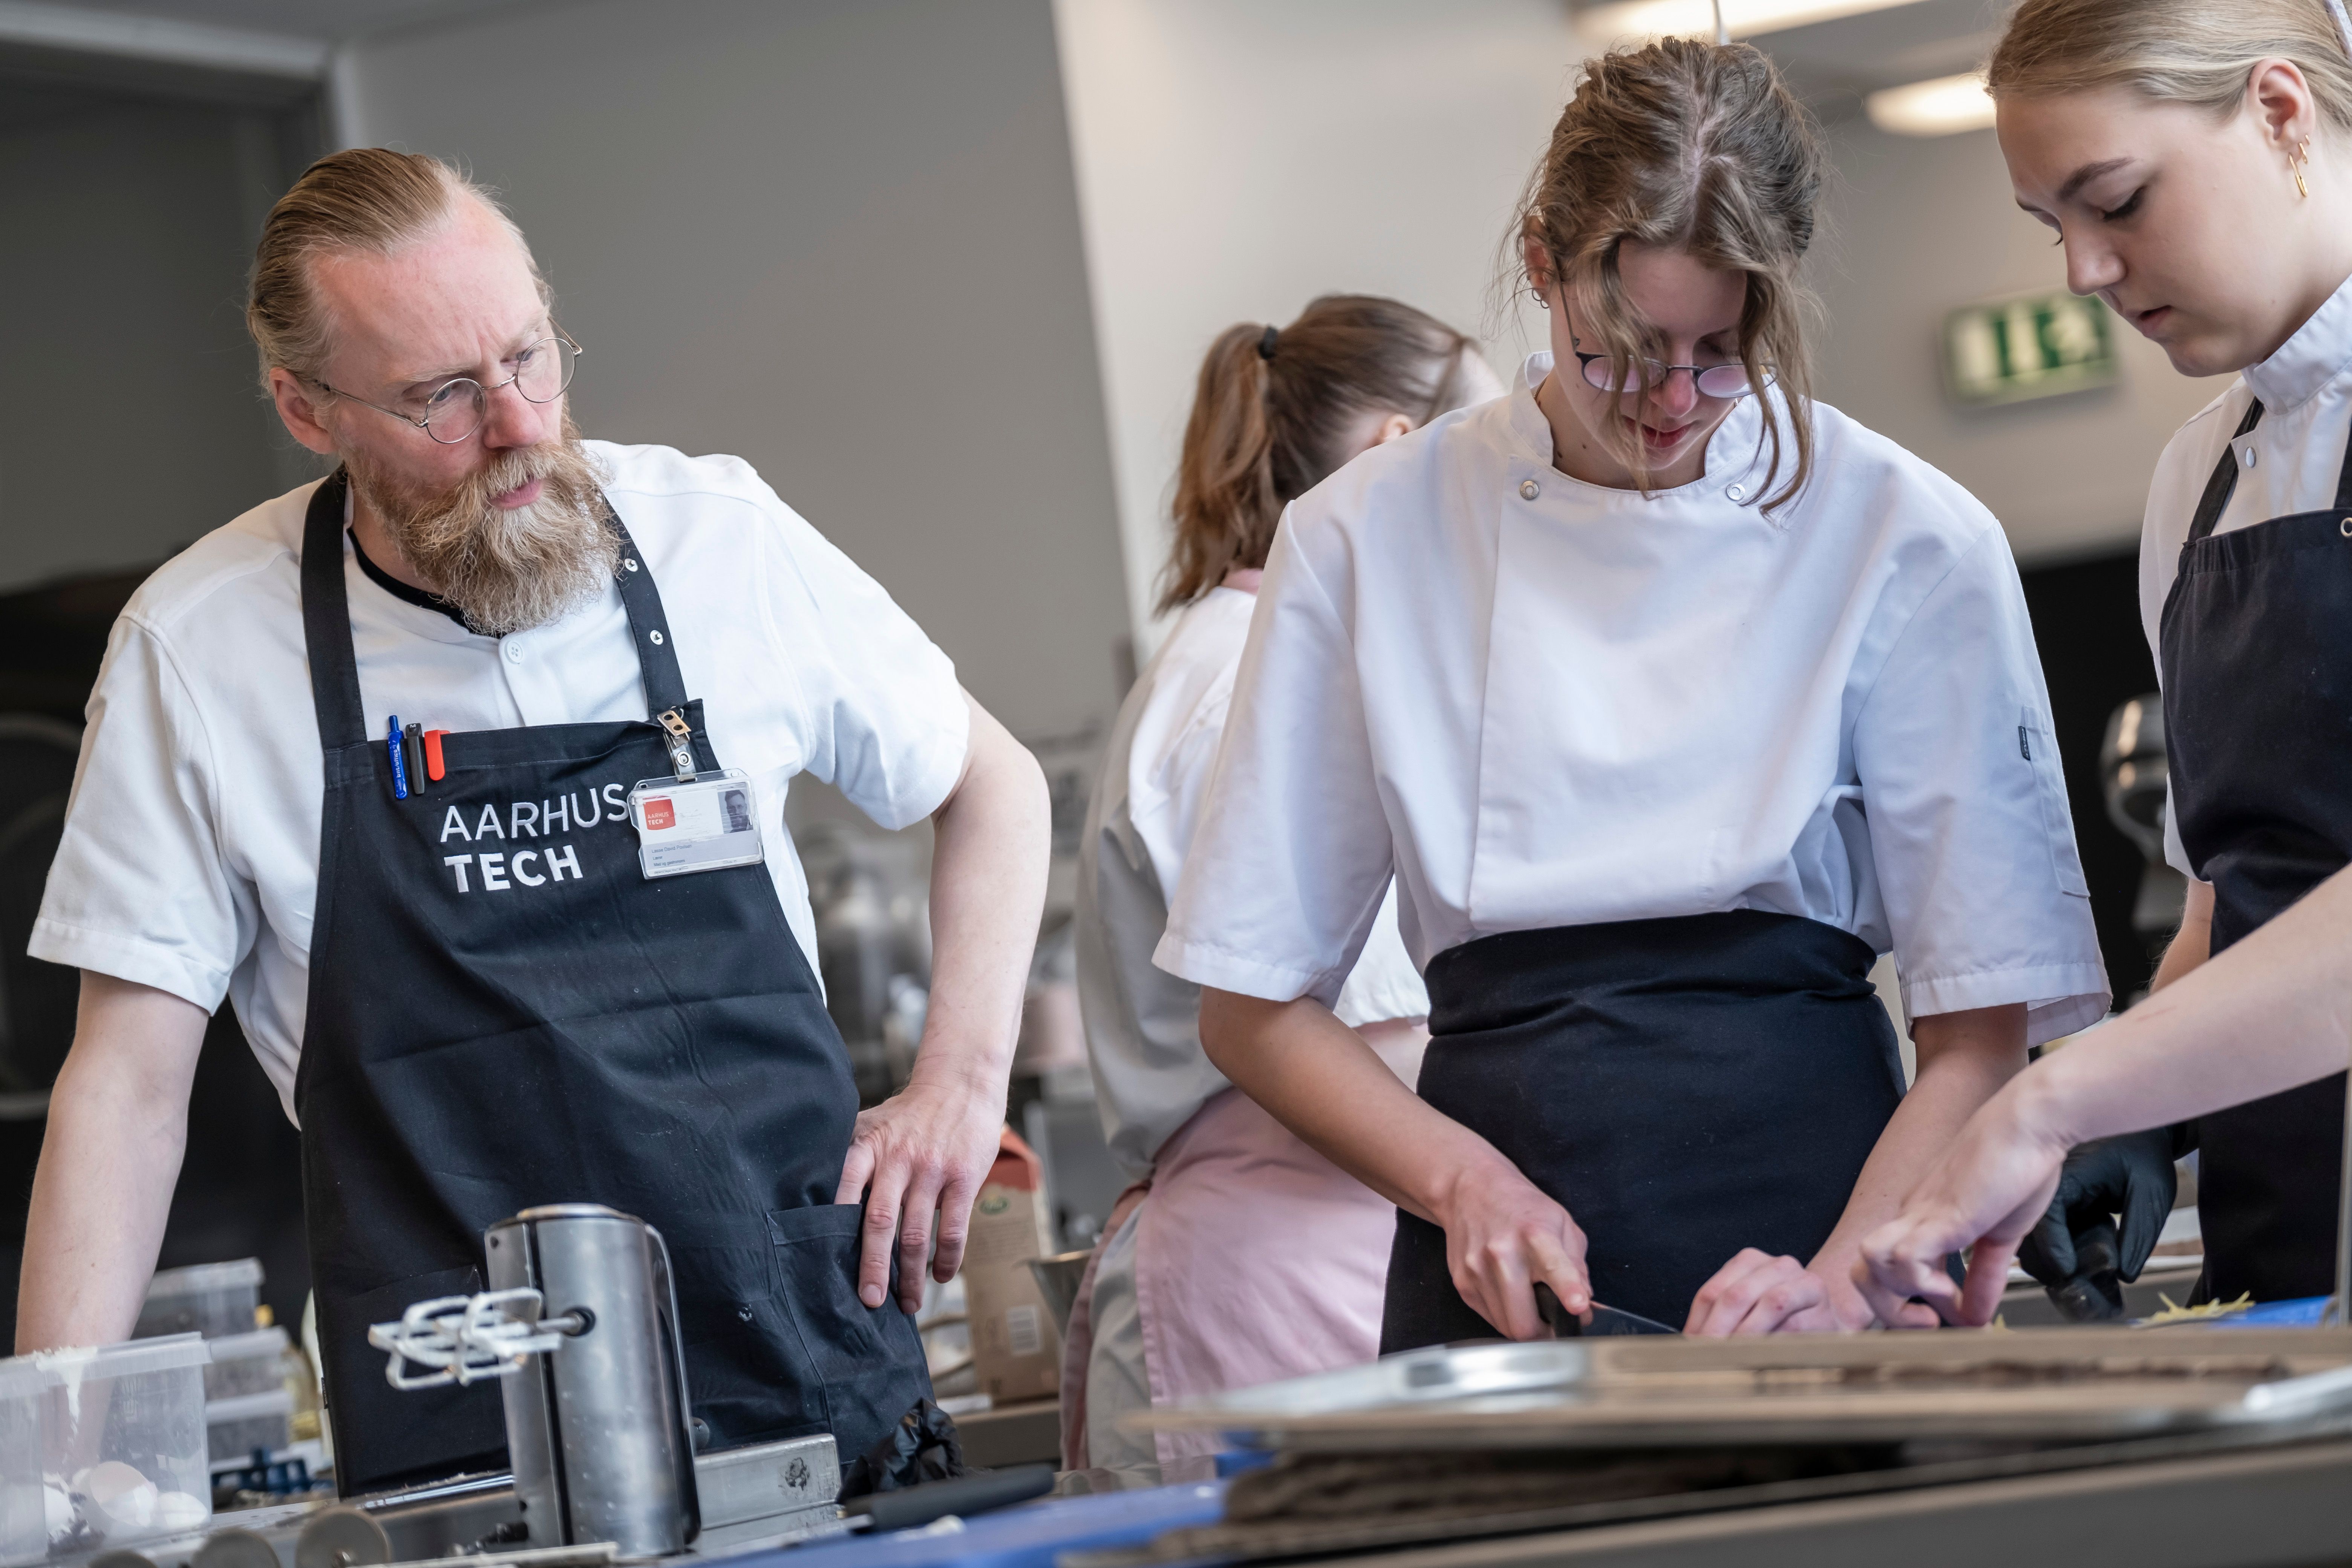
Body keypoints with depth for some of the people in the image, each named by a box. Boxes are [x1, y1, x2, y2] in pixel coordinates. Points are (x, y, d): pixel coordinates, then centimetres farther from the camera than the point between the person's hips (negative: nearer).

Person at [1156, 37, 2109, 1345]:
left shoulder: (1908, 540, -1)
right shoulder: (1368, 539, 3)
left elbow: (1984, 1029, -1)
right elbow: (1255, 1006, 7)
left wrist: (1847, 1284, -16)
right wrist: (1460, 1178, -8)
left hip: (1811, 1199, -1)